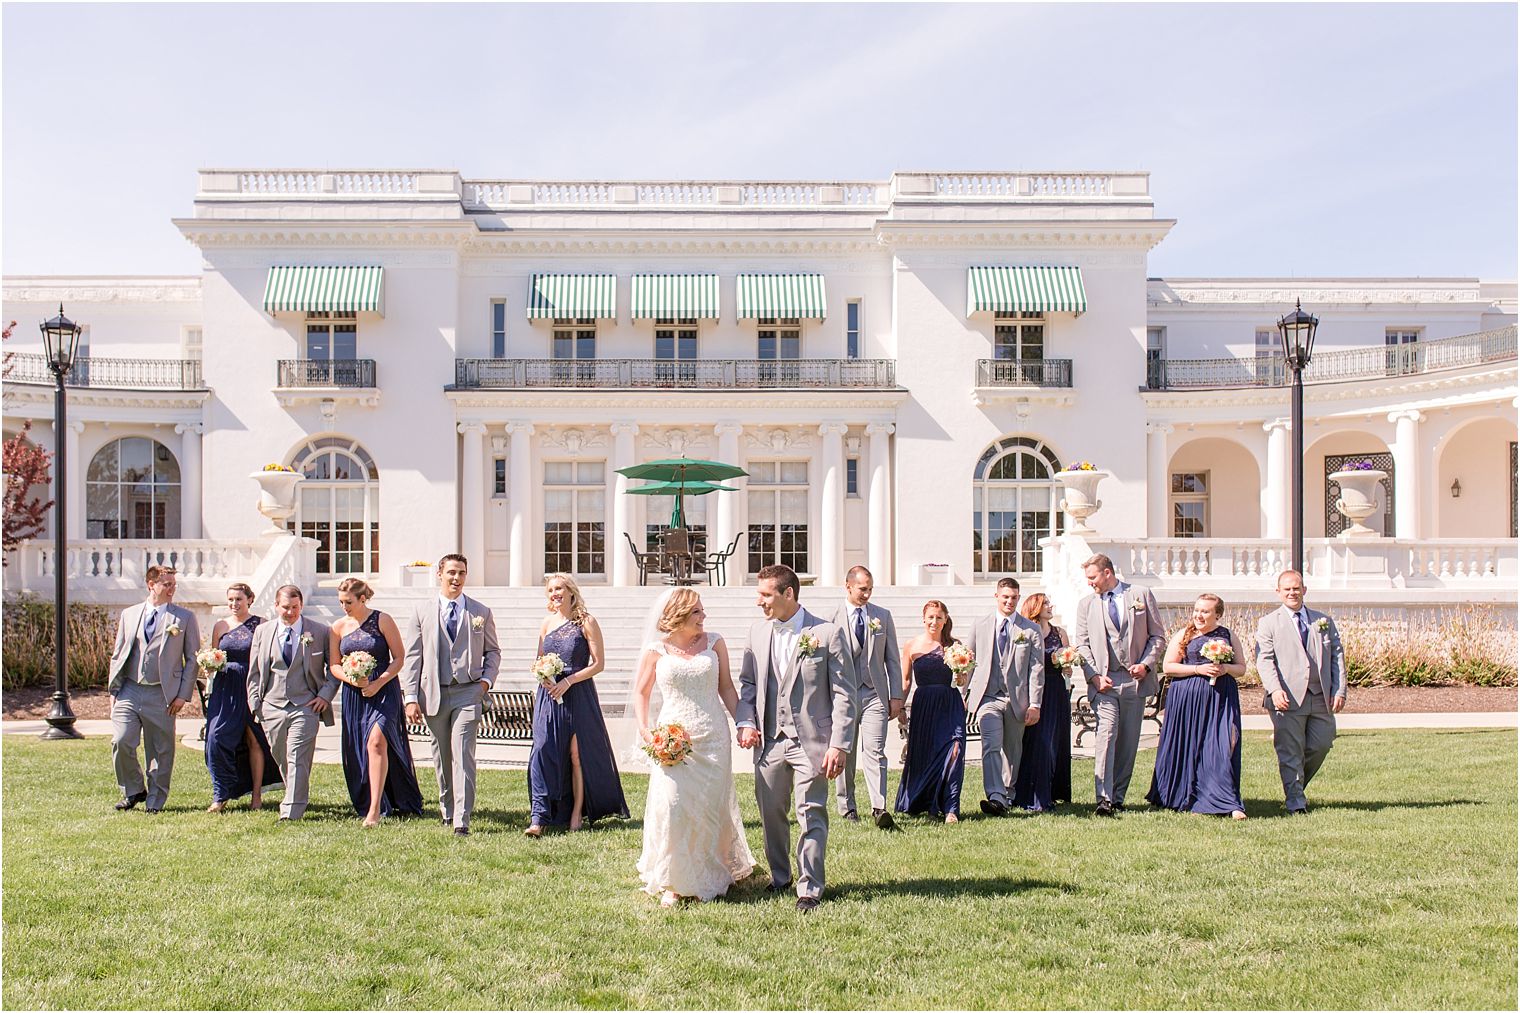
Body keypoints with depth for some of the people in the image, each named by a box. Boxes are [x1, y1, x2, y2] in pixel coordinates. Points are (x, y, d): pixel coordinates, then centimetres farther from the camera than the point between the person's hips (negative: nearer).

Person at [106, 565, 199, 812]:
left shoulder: (184, 618, 2)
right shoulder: (129, 614, 11)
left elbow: (192, 659, 1)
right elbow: (117, 655, 14)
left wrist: (183, 695, -6)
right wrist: (114, 690, 6)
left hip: (162, 695, -2)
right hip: (129, 690, 2)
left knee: (160, 751, 3)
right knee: (121, 742, -8)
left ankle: (155, 801, 17)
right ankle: (133, 791, 15)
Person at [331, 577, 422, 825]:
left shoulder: (382, 621, -4)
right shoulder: (339, 627, 6)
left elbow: (399, 658, -2)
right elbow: (335, 665, 12)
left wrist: (378, 683, -14)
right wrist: (351, 679, -8)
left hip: (383, 690, -4)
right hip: (354, 694, 4)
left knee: (376, 741, -20)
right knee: (357, 751, 7)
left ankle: (375, 807, -19)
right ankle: (365, 803, 24)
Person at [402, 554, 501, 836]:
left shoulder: (481, 613, 8)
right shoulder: (422, 612, 7)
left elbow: (493, 651, 16)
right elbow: (412, 657, 5)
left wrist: (487, 679, -1)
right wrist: (411, 697, -2)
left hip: (468, 692, -1)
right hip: (433, 694, 2)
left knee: (463, 755, -11)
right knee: (441, 757, 11)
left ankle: (462, 821, -11)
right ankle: (446, 809, 30)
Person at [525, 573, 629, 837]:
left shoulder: (587, 622, -5)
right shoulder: (547, 622, 9)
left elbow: (598, 663, -7)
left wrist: (568, 681, -15)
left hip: (577, 695, -3)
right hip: (548, 696, 4)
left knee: (578, 754, 3)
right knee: (543, 752, -6)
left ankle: (577, 813, 18)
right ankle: (538, 818, -6)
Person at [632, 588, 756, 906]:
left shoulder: (714, 644, 4)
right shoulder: (656, 650, 1)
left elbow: (726, 688, 8)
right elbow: (641, 692, 8)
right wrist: (644, 730, -5)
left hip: (712, 739, 1)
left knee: (710, 807, 6)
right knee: (672, 806, -9)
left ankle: (710, 878, 25)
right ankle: (672, 883, 6)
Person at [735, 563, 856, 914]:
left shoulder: (827, 633, -7)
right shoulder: (757, 633, 8)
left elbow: (844, 694, -7)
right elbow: (747, 683, 17)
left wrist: (839, 744, -12)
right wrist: (745, 722, 2)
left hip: (810, 741, -5)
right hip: (769, 740, 5)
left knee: (811, 815, -2)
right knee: (770, 813, 13)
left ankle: (809, 889, 10)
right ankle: (780, 877, 32)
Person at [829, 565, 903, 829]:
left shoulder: (883, 616, 9)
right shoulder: (832, 617, 0)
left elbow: (892, 659, 11)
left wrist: (896, 696, 6)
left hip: (875, 693, 1)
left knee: (875, 750, -9)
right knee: (845, 753, 8)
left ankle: (879, 808, -13)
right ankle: (846, 806, 21)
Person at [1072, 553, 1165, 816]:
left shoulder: (1141, 595, 7)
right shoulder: (1086, 604, 11)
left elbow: (1157, 636, 8)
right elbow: (1082, 644, 7)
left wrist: (1146, 664, -7)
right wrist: (1094, 676, -7)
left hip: (1136, 680, 1)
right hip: (1104, 681, -1)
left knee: (1128, 741, 5)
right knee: (1106, 735, -15)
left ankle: (1118, 796, 16)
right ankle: (1104, 799, -18)